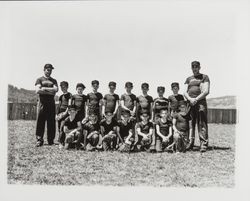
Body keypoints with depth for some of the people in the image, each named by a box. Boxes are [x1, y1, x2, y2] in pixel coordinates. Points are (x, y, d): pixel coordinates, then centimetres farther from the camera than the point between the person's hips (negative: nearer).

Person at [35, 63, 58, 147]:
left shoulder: (54, 81, 18)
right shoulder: (39, 79, 10)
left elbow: (56, 89, 0)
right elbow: (37, 90, -5)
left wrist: (44, 88, -4)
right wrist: (50, 92, -5)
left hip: (51, 103, 3)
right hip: (42, 102, -2)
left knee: (51, 122, 0)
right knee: (40, 121, -5)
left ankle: (51, 140, 6)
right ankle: (39, 140, -1)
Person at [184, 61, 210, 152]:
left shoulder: (204, 77, 8)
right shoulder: (189, 79, 20)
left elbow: (206, 91, -3)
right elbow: (185, 92, 12)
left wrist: (196, 99, -12)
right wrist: (190, 99, -8)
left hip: (201, 102, -4)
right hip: (190, 103, 4)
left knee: (202, 123, -9)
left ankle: (203, 144, -10)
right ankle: (190, 143, 10)